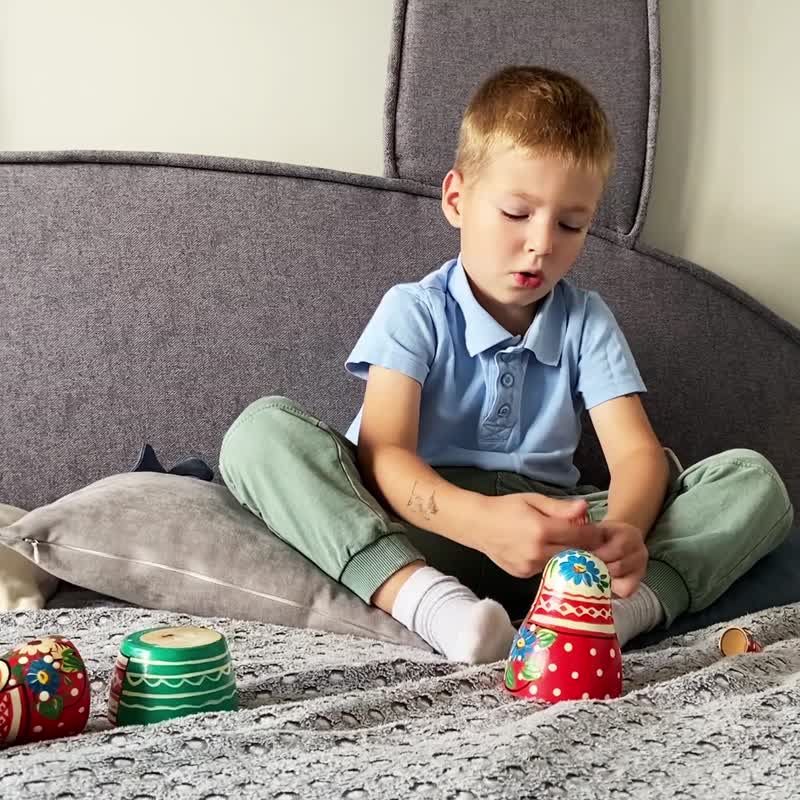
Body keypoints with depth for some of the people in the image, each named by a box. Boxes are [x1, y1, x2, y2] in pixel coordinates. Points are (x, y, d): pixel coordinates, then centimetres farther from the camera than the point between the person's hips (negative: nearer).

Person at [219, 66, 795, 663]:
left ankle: (625, 607, -39)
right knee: (262, 430, -25)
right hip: (426, 529, -2)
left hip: (558, 543, 3)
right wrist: (481, 520, -38)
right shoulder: (414, 312, 0)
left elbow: (636, 451, -2)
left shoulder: (586, 320, 10)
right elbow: (382, 453, -16)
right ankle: (424, 598, -43)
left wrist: (622, 530, -29)